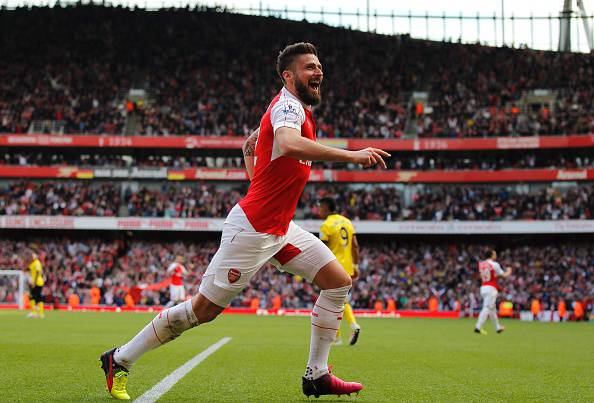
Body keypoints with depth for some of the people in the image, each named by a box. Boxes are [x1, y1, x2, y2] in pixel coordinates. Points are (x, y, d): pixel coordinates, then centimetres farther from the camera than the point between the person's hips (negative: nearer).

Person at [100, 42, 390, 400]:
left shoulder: (301, 111, 15)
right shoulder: (288, 105, -15)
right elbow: (289, 145, -41)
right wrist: (351, 155, -39)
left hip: (280, 229, 10)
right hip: (252, 228, -10)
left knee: (339, 282, 4)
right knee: (204, 309, -5)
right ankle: (120, 360, 9)